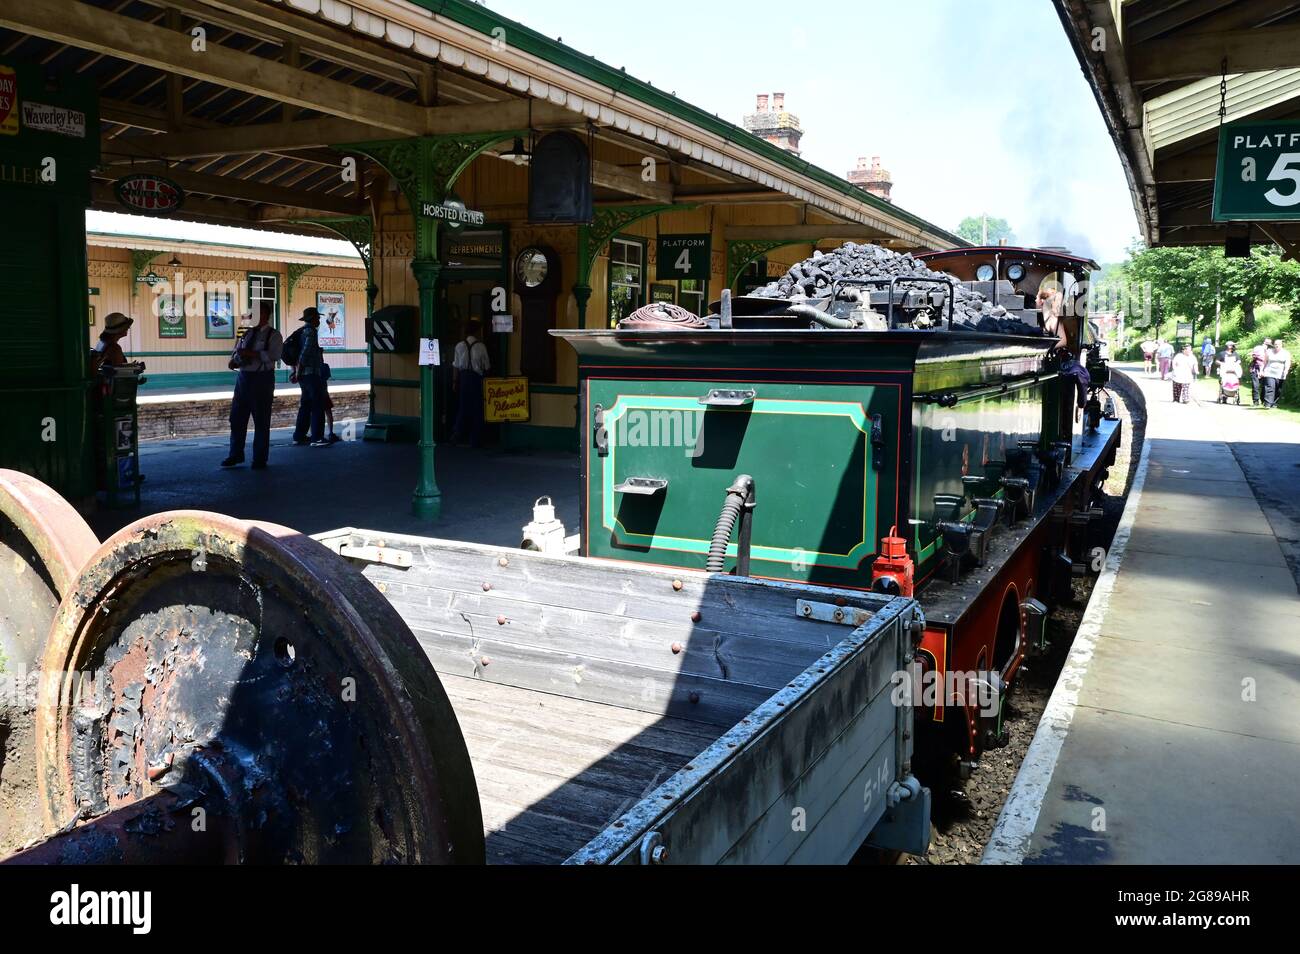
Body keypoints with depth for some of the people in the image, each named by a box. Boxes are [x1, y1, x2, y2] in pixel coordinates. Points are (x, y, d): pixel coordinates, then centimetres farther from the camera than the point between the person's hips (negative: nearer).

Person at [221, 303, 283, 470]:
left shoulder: (273, 335, -4)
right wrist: (235, 361, -6)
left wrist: (251, 353, -22)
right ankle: (236, 455, 22)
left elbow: (274, 355, -18)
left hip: (262, 379, -6)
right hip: (243, 378, 6)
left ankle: (259, 460, 12)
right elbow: (236, 352, 16)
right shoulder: (246, 333, 14)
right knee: (236, 418, 8)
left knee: (261, 421, 2)